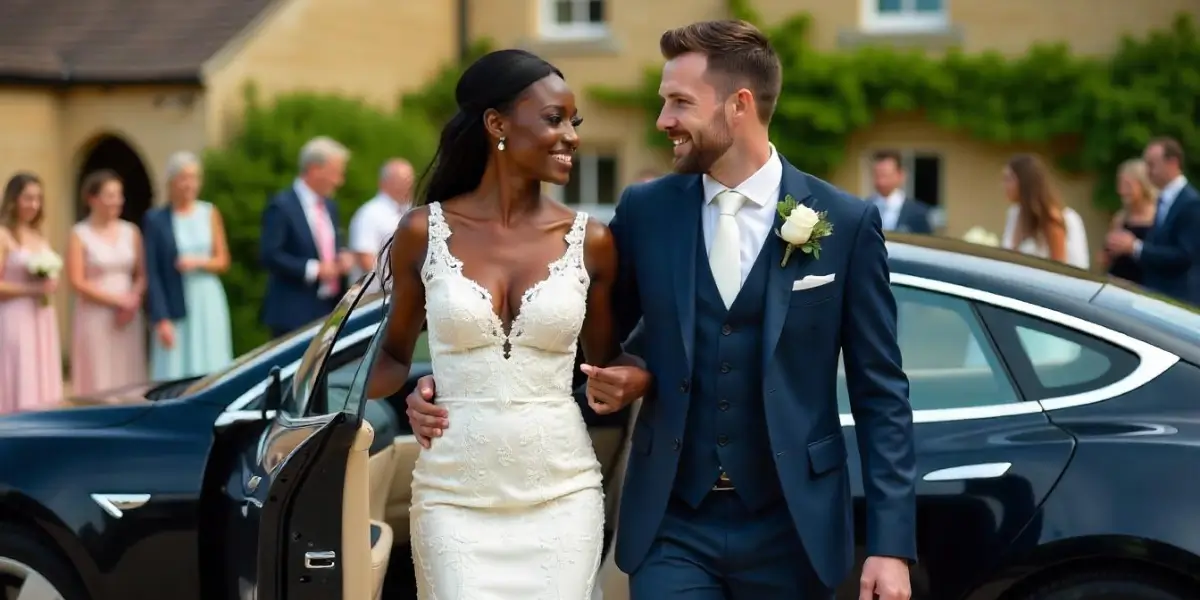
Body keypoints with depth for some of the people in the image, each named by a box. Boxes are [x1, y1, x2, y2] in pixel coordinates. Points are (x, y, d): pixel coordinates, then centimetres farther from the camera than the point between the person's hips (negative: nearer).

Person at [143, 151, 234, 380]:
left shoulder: (209, 213, 8)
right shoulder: (155, 219, -2)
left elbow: (223, 260, 11)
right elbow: (152, 274, -4)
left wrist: (198, 262, -10)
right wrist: (161, 320, -10)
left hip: (208, 302, 3)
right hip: (175, 305, -3)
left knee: (211, 370, 3)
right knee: (176, 375, -5)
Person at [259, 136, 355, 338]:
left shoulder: (329, 206, 16)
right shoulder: (282, 206, -9)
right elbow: (269, 255, -16)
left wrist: (342, 261, 3)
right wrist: (312, 269, -19)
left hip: (329, 310, 7)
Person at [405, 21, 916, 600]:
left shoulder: (846, 222, -3)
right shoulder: (645, 210, 3)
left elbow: (880, 395, -2)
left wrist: (891, 543, -7)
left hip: (790, 530, -1)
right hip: (672, 529, 1)